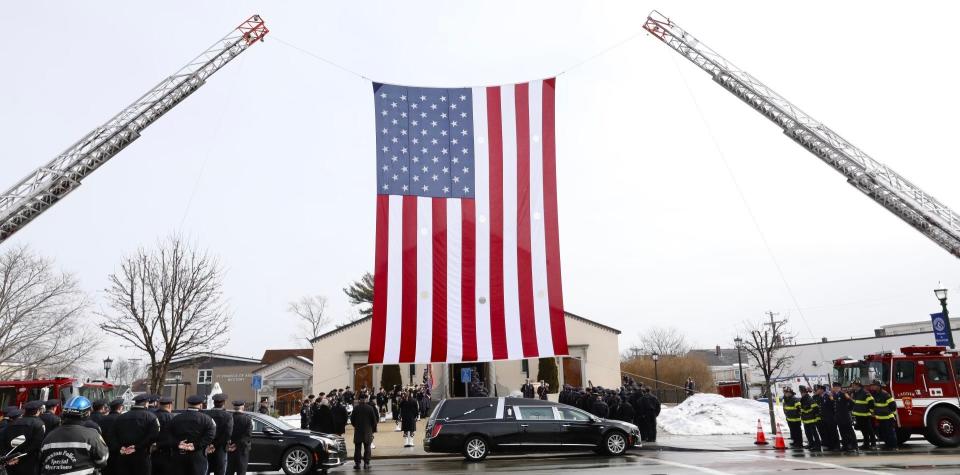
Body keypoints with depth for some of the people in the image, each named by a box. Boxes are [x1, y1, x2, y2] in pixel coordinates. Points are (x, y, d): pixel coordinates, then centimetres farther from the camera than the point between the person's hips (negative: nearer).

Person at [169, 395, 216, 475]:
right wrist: (196, 445, -14)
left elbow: (170, 435, 2)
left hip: (178, 456, 3)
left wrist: (177, 444, -8)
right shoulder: (206, 419, -2)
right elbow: (210, 435, -14)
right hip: (198, 456, -3)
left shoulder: (176, 418, 9)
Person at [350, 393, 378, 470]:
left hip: (358, 430, 1)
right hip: (368, 431, -1)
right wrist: (373, 429, 9)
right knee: (367, 448, 6)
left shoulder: (356, 408, -5)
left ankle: (357, 463, 7)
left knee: (357, 448, 8)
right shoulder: (370, 408, -8)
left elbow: (352, 419, 2)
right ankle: (366, 463, 5)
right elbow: (374, 419, -4)